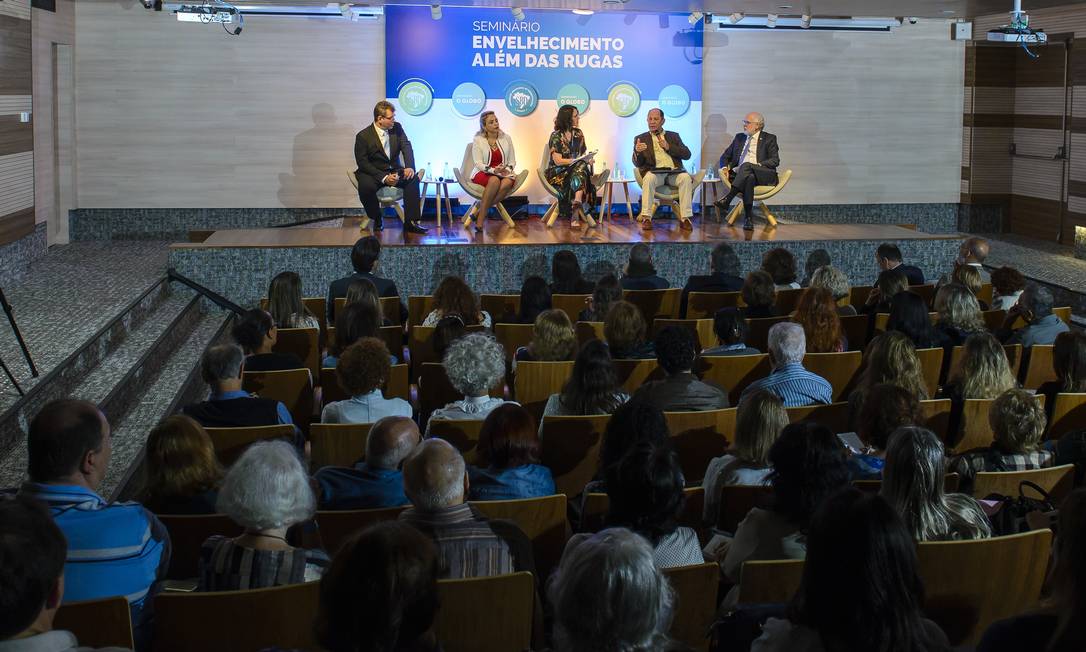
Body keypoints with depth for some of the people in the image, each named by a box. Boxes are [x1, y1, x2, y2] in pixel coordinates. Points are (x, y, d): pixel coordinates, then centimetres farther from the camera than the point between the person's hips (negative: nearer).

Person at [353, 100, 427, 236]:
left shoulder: (397, 128, 1)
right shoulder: (363, 136, -12)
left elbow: (406, 147, -6)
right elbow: (363, 163, -14)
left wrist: (410, 167, -27)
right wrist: (384, 178, -26)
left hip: (394, 170, 4)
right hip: (373, 173, -4)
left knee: (413, 179, -24)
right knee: (366, 186, -35)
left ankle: (410, 222, -22)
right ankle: (377, 219, -7)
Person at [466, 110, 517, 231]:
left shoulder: (506, 138, 9)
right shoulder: (478, 140, 0)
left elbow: (512, 161, 11)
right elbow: (478, 163, -7)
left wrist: (507, 170, -12)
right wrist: (493, 170, -23)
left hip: (504, 173, 3)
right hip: (483, 173, -3)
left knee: (507, 182, -35)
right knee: (494, 180, -39)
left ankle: (479, 212, -31)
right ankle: (480, 220, -36)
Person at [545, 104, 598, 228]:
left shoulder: (578, 134, 15)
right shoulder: (556, 136, -4)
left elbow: (584, 154, 15)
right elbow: (558, 161, -12)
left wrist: (588, 159, -10)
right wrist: (579, 160, -18)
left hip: (577, 168, 4)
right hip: (558, 173, -4)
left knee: (582, 167, -33)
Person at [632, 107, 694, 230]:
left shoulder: (673, 136, 21)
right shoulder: (641, 138, 16)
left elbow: (687, 155, 8)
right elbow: (637, 164, 6)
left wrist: (668, 147, -5)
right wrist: (637, 152, -17)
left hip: (674, 171, 1)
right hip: (655, 171, -1)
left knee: (686, 177, -31)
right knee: (649, 178, -36)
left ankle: (685, 218, -32)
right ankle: (646, 218, -34)